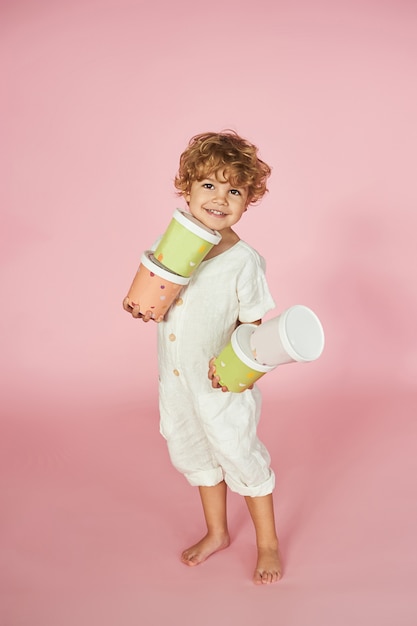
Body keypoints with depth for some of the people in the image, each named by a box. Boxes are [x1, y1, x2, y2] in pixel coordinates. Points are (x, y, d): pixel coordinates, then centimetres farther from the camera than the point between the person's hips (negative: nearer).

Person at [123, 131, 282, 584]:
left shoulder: (243, 260, -18)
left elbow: (252, 324, -13)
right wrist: (138, 305, -11)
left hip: (223, 386, -6)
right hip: (176, 378, 6)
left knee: (240, 457, 10)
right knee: (195, 456, 22)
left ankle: (268, 543, 35)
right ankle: (217, 532, 47)